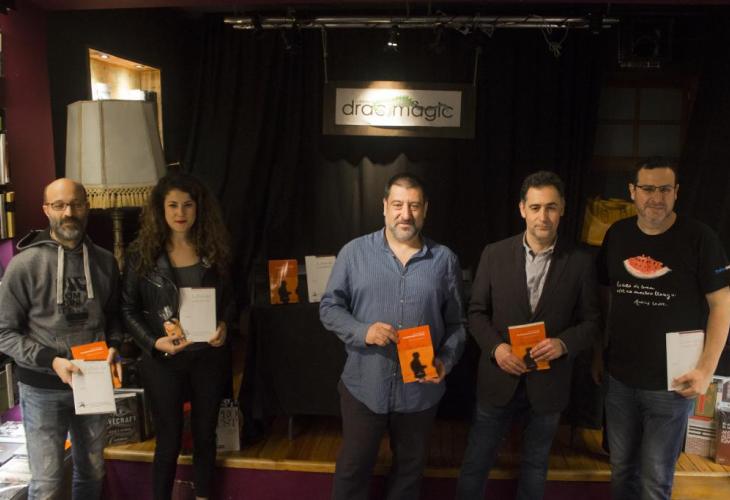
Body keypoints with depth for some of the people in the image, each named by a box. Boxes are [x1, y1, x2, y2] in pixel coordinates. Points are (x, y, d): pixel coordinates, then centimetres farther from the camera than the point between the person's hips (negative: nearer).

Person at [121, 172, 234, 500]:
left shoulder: (212, 250, 2)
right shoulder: (143, 253, -6)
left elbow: (228, 300, 10)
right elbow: (128, 309, -5)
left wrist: (223, 326, -10)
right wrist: (154, 342, -18)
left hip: (209, 356, 3)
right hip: (163, 361, -3)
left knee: (205, 435, 16)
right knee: (169, 440, 7)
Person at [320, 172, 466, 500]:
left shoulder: (445, 260, -1)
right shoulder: (354, 252, -5)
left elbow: (457, 323, 4)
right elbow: (329, 307, -2)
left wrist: (446, 361, -13)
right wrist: (363, 332, -19)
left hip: (420, 389, 1)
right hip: (363, 386, -1)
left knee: (410, 467, 21)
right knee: (353, 468, 16)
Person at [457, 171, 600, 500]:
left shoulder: (580, 263, -5)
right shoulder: (494, 254, -5)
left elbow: (591, 321, 1)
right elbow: (477, 311, 0)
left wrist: (564, 343, -18)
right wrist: (495, 347, -16)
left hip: (548, 383, 1)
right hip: (499, 378, 0)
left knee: (535, 466, 20)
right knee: (475, 464, 10)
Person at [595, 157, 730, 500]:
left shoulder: (699, 238, -11)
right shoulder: (616, 235, 0)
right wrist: (598, 353, 9)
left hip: (671, 382, -3)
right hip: (619, 378, 3)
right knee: (621, 468, 18)